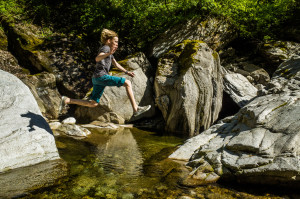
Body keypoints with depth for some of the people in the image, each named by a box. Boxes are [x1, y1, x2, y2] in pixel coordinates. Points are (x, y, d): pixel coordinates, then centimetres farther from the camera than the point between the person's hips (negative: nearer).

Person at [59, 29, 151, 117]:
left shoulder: (108, 50, 26)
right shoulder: (105, 48, -4)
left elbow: (115, 64, 35)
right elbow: (97, 59, -23)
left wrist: (126, 72, 31)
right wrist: (109, 53, -39)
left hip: (97, 79, 10)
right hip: (101, 76, -10)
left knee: (93, 104, 9)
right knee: (127, 83, -11)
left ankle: (66, 100, 9)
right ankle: (136, 109, -14)